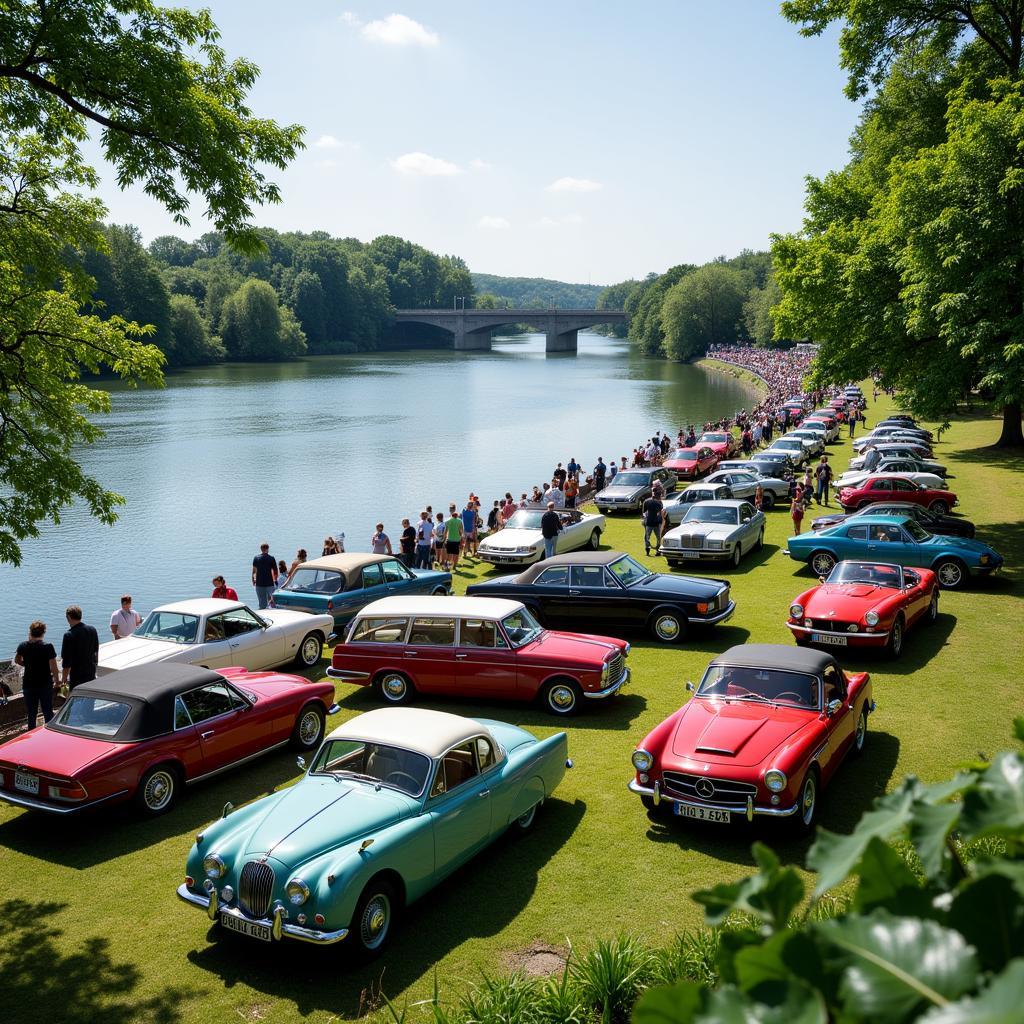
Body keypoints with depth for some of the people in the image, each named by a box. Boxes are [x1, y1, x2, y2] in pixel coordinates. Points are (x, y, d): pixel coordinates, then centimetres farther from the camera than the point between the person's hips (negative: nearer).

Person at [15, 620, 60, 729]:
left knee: (31, 713, 13)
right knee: (48, 712, 11)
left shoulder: (23, 646, -5)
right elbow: (53, 667, -12)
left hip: (28, 684, 3)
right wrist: (57, 680, 1)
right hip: (45, 684, -3)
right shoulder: (48, 647, -16)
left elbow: (17, 660, 12)